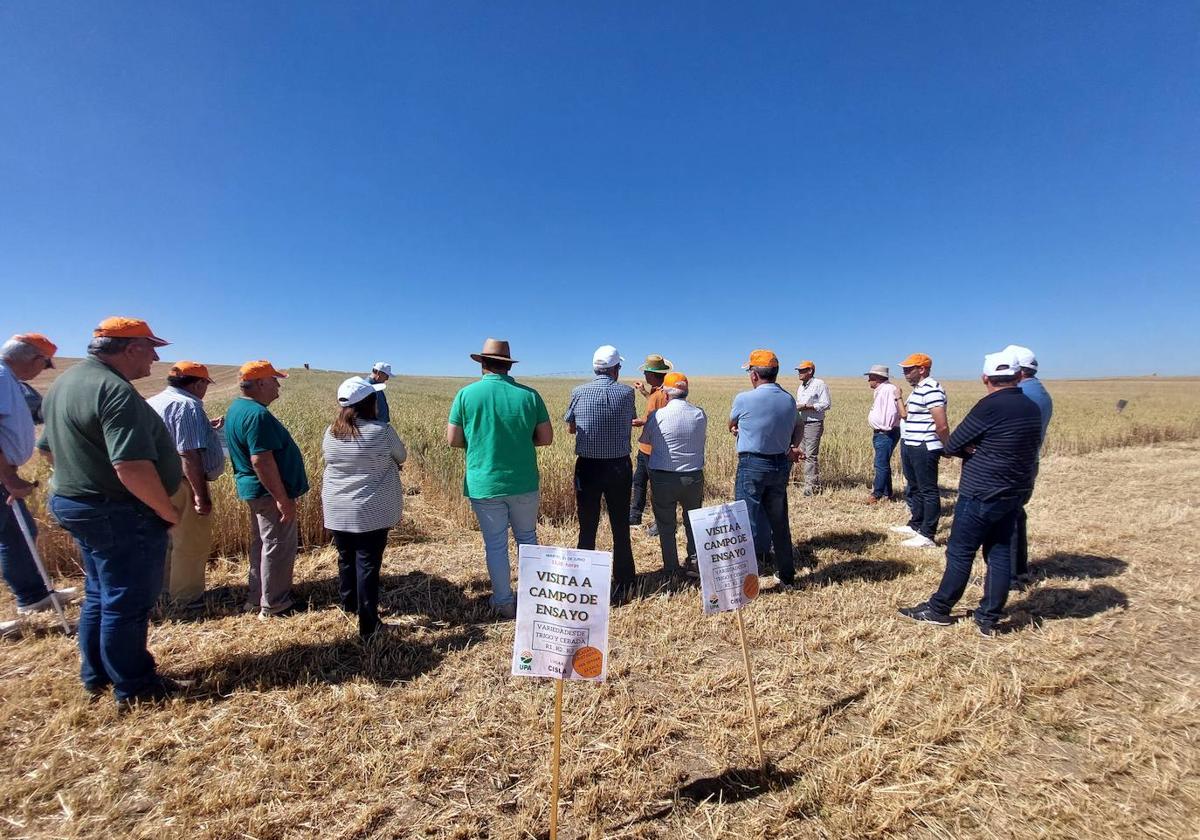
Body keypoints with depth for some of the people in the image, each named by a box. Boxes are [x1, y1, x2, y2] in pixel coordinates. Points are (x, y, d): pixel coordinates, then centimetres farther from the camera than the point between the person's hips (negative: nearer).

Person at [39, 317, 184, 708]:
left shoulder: (66, 382, 11)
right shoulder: (115, 390, -23)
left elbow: (49, 448, 21)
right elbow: (132, 468, -31)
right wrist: (167, 511, -18)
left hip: (75, 503, 10)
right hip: (119, 514, -10)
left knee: (100, 595, 22)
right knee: (127, 602, 3)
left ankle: (96, 676, 36)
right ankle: (133, 688, 18)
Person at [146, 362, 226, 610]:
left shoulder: (154, 402, 12)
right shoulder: (188, 405, -18)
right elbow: (188, 455, -25)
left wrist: (207, 429, 25)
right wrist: (201, 495, -23)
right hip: (183, 485, -10)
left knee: (172, 538, 23)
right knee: (193, 543, 3)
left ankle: (167, 589, 37)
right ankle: (188, 598, 15)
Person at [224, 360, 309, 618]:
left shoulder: (236, 408, 10)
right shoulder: (257, 414, -23)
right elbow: (261, 461, -28)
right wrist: (283, 499, -25)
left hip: (253, 488, 11)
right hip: (269, 491, -11)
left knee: (262, 543, 21)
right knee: (278, 546, 2)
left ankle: (256, 598, 34)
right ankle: (274, 605, 14)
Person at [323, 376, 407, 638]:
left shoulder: (330, 433, -1)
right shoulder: (382, 431, -16)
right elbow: (401, 456, -1)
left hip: (337, 511, 5)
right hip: (372, 512, -5)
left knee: (346, 559, 21)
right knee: (368, 564, 2)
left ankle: (349, 605, 42)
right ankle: (368, 625, 9)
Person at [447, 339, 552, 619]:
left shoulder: (466, 394, -7)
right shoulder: (529, 394, -5)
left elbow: (453, 440, -3)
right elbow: (546, 438, -1)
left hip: (484, 484, -1)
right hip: (523, 482, 2)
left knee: (496, 545, 12)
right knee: (527, 538, 19)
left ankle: (505, 603, 24)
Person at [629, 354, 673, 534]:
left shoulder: (662, 394, -23)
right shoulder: (656, 390, 7)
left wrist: (643, 422, -22)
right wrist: (644, 392, 22)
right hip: (645, 447, 10)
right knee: (638, 481, 19)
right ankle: (635, 516, 33)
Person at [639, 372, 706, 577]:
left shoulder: (657, 416, -12)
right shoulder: (700, 415, -3)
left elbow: (645, 441, 2)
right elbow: (701, 439, 10)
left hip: (662, 477, -2)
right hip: (693, 476, 3)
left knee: (666, 525, 12)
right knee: (693, 522, 20)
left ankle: (671, 568, 18)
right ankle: (694, 563, 24)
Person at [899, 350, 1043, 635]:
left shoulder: (990, 406, -18)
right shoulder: (1032, 408, 6)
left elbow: (952, 446, -16)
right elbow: (1028, 448, 17)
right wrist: (981, 450, 3)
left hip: (981, 494, -8)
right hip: (1014, 493, 8)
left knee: (960, 553, 3)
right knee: (1000, 554, 11)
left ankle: (938, 609, 16)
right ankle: (989, 619, 19)